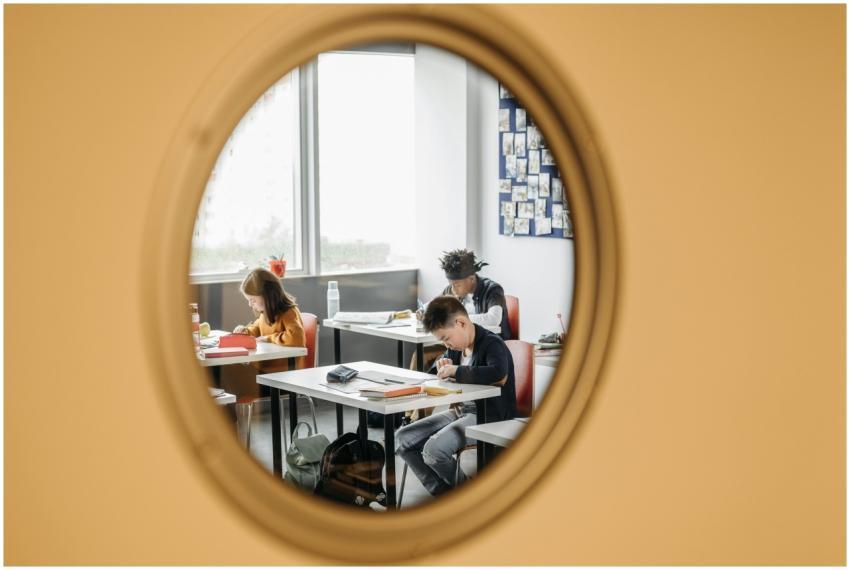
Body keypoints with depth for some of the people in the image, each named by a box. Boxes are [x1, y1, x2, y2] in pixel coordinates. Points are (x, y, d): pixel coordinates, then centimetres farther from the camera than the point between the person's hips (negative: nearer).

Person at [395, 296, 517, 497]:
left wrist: (456, 371, -30)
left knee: (434, 449, -27)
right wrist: (442, 365, 2)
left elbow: (500, 375, -38)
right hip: (461, 411, 10)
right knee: (402, 439, -1)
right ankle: (444, 495, 2)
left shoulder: (492, 344, -16)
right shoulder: (457, 346, 9)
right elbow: (437, 369, 29)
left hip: (490, 417, -10)